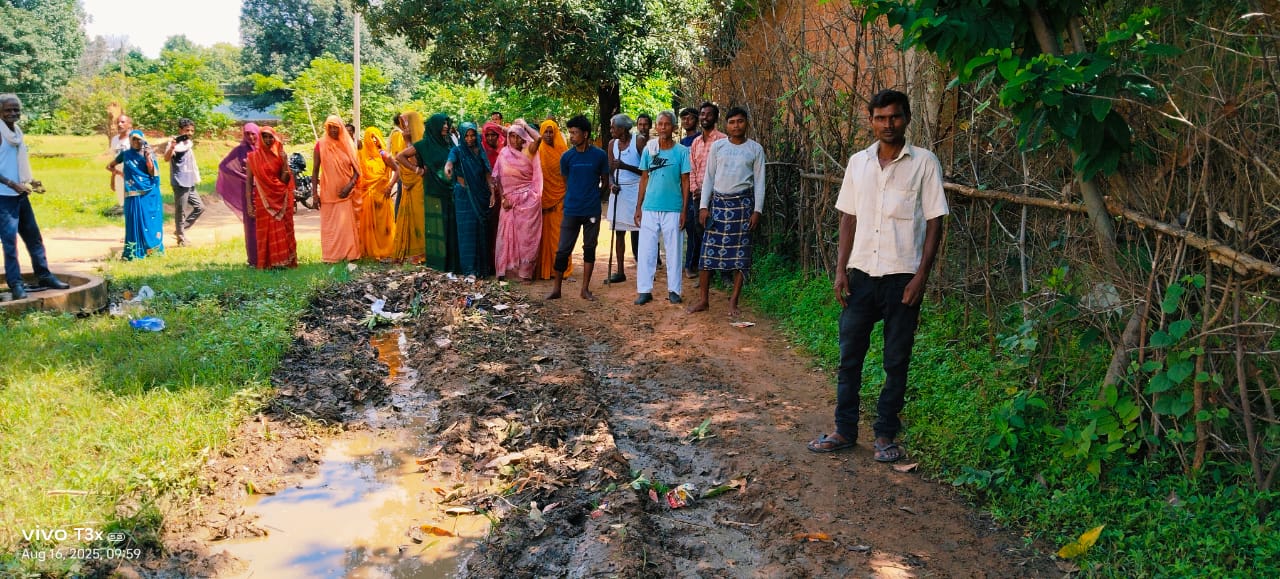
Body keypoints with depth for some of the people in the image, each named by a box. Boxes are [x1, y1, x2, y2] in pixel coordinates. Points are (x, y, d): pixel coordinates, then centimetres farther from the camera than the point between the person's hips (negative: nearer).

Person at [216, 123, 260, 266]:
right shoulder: (240, 149, 2)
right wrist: (242, 177, -9)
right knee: (251, 223, 0)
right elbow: (222, 166, -1)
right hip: (248, 189, -1)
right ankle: (253, 259, 6)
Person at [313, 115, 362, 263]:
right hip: (327, 193, -1)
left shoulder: (347, 145, 6)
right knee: (329, 224, 2)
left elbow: (356, 170, 5)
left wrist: (349, 186, -10)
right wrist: (314, 192, -3)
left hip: (344, 192, 1)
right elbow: (315, 170, 2)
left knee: (346, 222, -5)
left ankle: (348, 254, 2)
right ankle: (330, 255, 7)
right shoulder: (321, 145, 2)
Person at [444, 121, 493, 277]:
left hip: (481, 194, 3)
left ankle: (482, 265, 14)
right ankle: (469, 267, 0)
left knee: (481, 228, 5)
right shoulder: (458, 151, -3)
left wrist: (492, 192, -8)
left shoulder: (481, 151, 7)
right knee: (467, 229, -3)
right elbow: (450, 160, -25)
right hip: (464, 195, -3)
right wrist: (448, 167, -48)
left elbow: (487, 173, 4)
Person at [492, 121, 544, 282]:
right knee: (508, 234, 4)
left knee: (526, 235, 0)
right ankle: (505, 268, 12)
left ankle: (525, 272, 6)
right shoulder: (504, 154, 5)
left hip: (528, 200, -2)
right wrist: (503, 198, -6)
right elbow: (498, 178, 4)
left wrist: (524, 125, -6)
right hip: (510, 200, 2)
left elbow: (538, 138, -20)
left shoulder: (528, 151, 0)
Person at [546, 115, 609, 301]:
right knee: (563, 250, 0)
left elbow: (605, 182, 8)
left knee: (589, 249, 9)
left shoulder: (600, 155, -3)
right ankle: (557, 289, 10)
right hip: (571, 210, 0)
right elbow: (566, 183, 11)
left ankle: (585, 289, 18)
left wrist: (593, 198, 7)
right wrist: (574, 199, 9)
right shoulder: (566, 157, -1)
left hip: (592, 211, 0)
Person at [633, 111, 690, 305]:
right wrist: (639, 207, 6)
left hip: (673, 209, -2)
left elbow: (685, 182, 1)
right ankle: (644, 290, 7)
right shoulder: (649, 150, 7)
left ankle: (674, 289, 14)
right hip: (650, 208, 2)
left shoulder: (681, 151, 0)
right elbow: (644, 179, 11)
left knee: (673, 249, 5)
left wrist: (684, 210, -4)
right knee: (646, 249, 1)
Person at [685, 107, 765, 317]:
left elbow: (759, 181, 2)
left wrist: (757, 210, -5)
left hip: (742, 203, -1)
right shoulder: (717, 146, 5)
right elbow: (708, 177, 7)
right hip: (718, 201, 1)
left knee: (740, 253, 1)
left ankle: (734, 301, 10)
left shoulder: (755, 149, 2)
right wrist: (703, 206, -1)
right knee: (709, 250, -1)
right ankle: (704, 299, 9)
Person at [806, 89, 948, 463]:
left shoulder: (924, 163, -4)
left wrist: (921, 276, -11)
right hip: (861, 274, 3)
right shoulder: (858, 162, 7)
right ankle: (845, 430, 19)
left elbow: (934, 222, -4)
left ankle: (886, 434, 19)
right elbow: (848, 218, 10)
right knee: (849, 355, 7)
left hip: (902, 277, -3)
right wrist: (841, 271, 4)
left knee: (896, 361, 6)